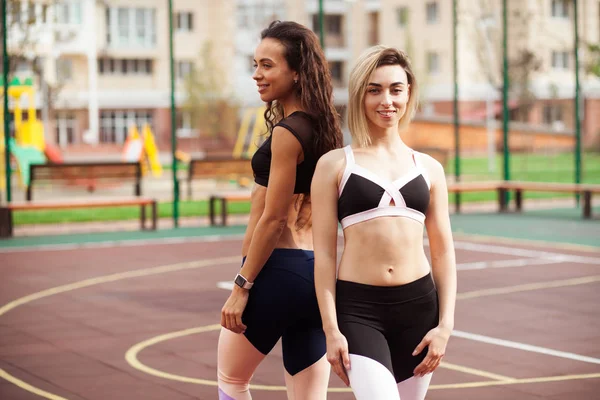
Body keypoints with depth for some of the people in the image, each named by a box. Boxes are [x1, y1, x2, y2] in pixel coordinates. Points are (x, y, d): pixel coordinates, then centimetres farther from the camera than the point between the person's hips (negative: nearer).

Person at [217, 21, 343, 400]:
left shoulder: (287, 133, -15)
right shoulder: (322, 127, 12)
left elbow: (273, 219, -16)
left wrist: (241, 286, -11)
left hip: (279, 271, -8)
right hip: (316, 272, 8)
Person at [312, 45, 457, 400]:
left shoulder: (429, 168, 10)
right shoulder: (335, 165, 2)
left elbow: (443, 252, 11)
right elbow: (324, 253, 0)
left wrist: (445, 324, 2)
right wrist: (331, 330, -6)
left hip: (419, 304, 3)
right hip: (357, 307, -3)